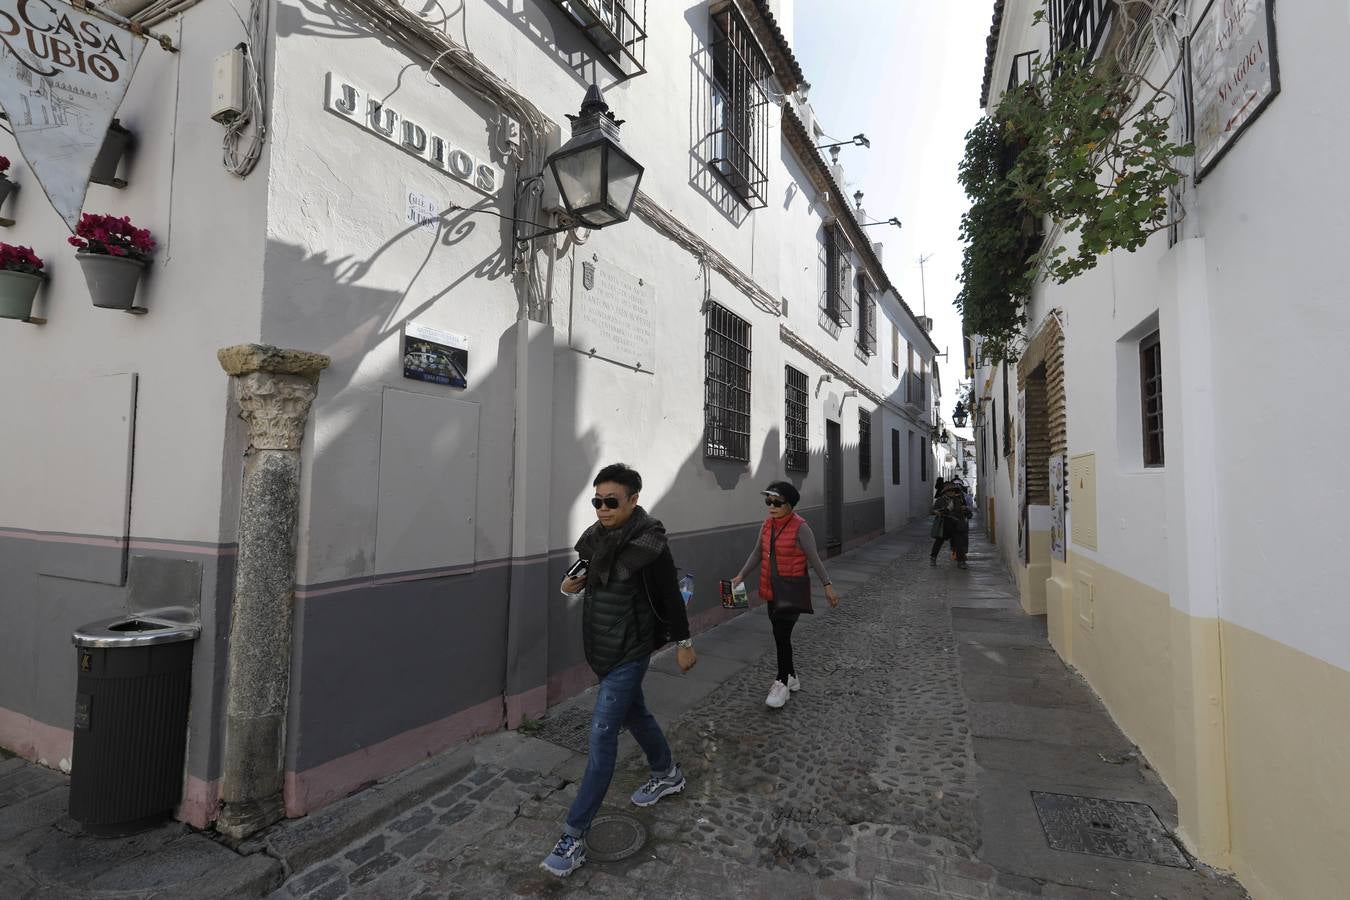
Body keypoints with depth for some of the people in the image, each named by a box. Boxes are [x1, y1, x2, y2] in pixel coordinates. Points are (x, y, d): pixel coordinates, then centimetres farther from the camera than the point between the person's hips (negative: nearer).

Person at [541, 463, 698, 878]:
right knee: (634, 713, 24)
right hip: (600, 647, 8)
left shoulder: (648, 544, -21)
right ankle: (667, 774, 48)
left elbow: (670, 595, -12)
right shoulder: (597, 537, -1)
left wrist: (684, 643, -5)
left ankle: (574, 837, 8)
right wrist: (575, 582, -7)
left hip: (629, 652, -8)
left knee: (602, 734, -5)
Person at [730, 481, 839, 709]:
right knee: (780, 635, 15)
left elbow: (813, 558, -10)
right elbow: (757, 553, 9)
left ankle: (782, 683, 13)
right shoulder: (767, 523, 2)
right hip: (772, 590, 6)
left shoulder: (800, 527, -16)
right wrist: (741, 575, 4)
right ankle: (791, 677, 33)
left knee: (782, 635, -5)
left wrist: (827, 585, -8)